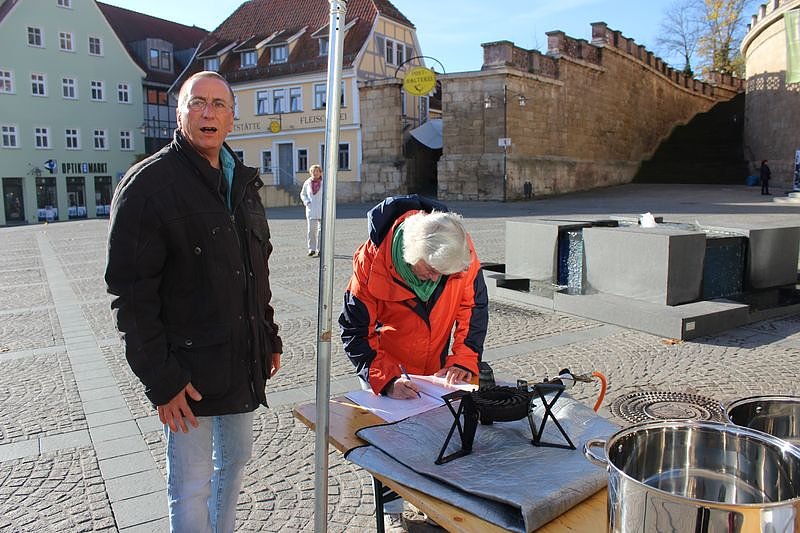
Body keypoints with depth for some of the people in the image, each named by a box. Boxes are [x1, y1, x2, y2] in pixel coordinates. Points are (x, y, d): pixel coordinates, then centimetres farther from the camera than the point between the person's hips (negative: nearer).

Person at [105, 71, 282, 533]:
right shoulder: (148, 184, -12)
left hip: (244, 361, 7)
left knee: (235, 461, 20)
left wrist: (270, 337, 15)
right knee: (191, 487, 5)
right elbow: (132, 295, -15)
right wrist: (161, 381, -17)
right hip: (189, 369, -7)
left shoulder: (243, 182, 10)